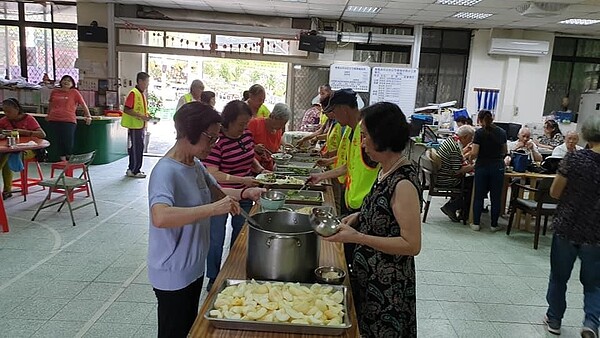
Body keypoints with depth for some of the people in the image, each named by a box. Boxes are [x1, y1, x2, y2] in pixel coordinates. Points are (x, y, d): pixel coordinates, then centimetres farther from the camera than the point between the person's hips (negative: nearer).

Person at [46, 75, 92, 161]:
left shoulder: (74, 92, 4)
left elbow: (83, 104, 7)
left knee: (68, 141, -6)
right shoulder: (54, 92, 14)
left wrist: (88, 116, 6)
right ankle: (62, 159, 13)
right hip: (54, 120, 3)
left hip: (69, 121, -3)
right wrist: (48, 115, 36)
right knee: (59, 141, 4)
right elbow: (50, 104, 29)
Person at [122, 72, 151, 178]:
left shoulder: (142, 94, 15)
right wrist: (141, 116, -22)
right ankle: (134, 171, 5)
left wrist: (147, 115, 8)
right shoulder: (133, 93, -14)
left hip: (141, 126, 9)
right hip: (134, 126, -9)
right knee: (136, 148, -4)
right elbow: (127, 110, -20)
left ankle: (133, 169, 23)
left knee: (139, 148, 13)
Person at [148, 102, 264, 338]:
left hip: (194, 266, 8)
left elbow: (215, 192, 15)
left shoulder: (196, 165, 0)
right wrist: (213, 208, -43)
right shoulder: (166, 171, -26)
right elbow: (160, 217, -43)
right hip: (173, 275, -8)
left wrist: (245, 193, -3)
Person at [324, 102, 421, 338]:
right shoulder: (387, 171, 1)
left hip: (387, 285, -8)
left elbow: (412, 245, -25)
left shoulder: (404, 183, -25)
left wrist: (357, 237, -27)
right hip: (368, 275, 8)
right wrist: (359, 217, -1)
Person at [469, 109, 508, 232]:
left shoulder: (479, 133, -9)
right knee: (496, 197, 8)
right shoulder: (502, 132, 5)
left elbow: (474, 154, -12)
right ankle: (494, 224, 14)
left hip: (482, 166, -3)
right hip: (498, 166, 3)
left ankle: (476, 223, 10)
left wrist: (470, 158, 8)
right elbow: (504, 152, 15)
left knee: (479, 196, 7)